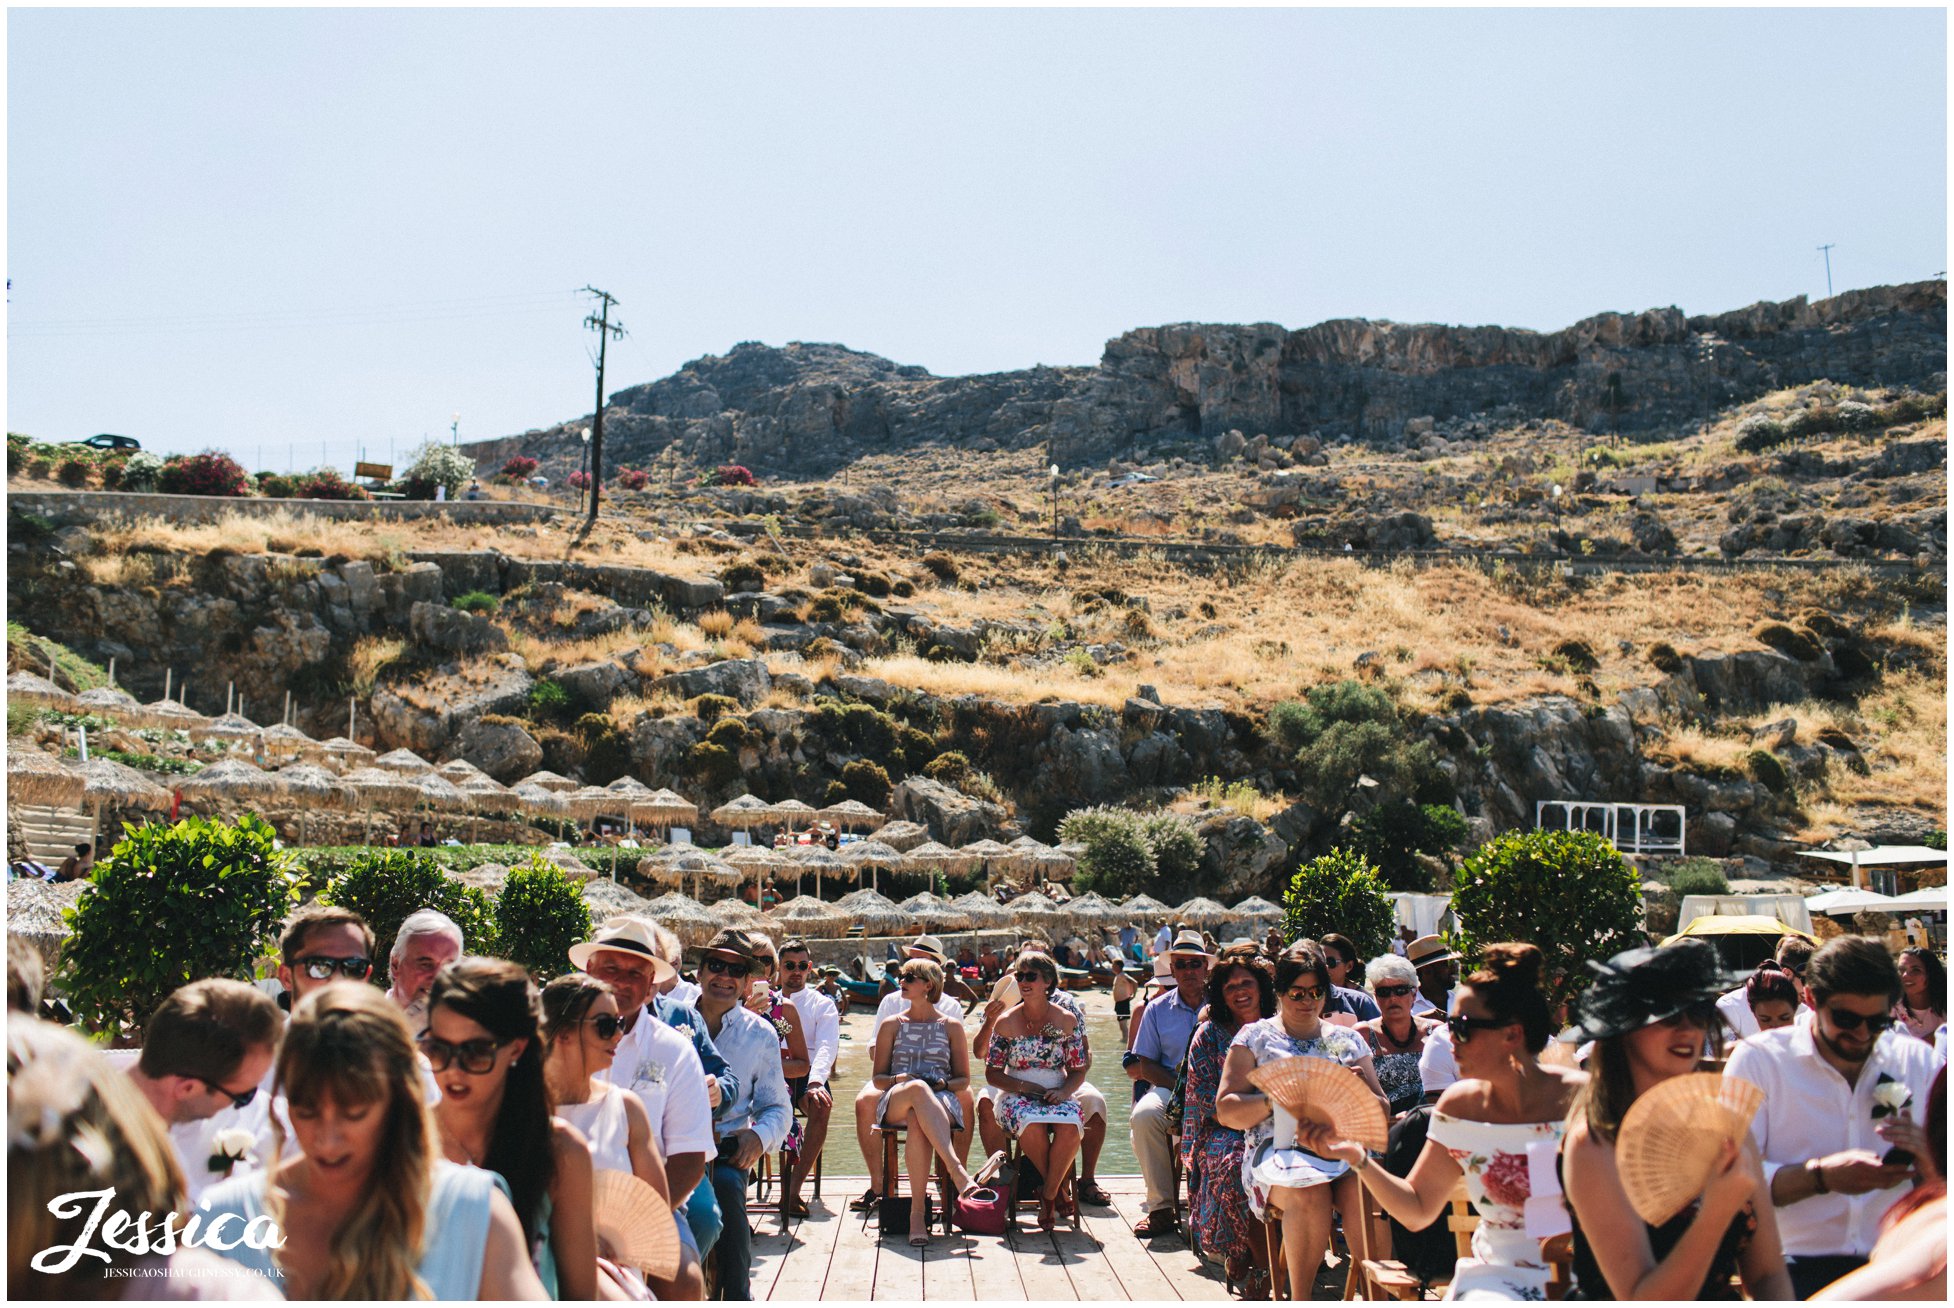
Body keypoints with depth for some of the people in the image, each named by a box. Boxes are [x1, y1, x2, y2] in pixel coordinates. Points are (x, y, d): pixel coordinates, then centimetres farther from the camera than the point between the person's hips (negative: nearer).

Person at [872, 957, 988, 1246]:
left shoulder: (951, 1027, 16)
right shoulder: (891, 1025, 20)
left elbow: (963, 1079, 18)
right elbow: (877, 1078, 18)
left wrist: (943, 1084, -6)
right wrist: (898, 1079, -6)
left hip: (941, 1101, 0)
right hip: (894, 1103, 0)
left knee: (917, 1121, -42)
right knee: (917, 1088, -42)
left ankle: (918, 1211, -46)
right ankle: (958, 1172, -54)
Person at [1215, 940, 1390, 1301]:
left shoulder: (1347, 1039, 21)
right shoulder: (1254, 1037, 13)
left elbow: (1381, 1110, 18)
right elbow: (1226, 1112, 5)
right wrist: (1275, 1101, -13)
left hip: (1344, 1146, 2)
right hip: (1278, 1147, -2)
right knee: (1310, 1192, -36)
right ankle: (1300, 1299, -22)